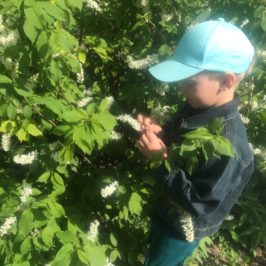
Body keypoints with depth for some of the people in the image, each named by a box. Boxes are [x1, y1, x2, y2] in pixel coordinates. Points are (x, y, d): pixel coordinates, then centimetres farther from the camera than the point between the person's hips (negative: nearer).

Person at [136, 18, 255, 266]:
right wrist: (160, 134, -14)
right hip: (166, 209, 8)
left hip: (183, 228, -7)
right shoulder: (199, 107, -10)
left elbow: (201, 205, -34)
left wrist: (161, 158, -36)